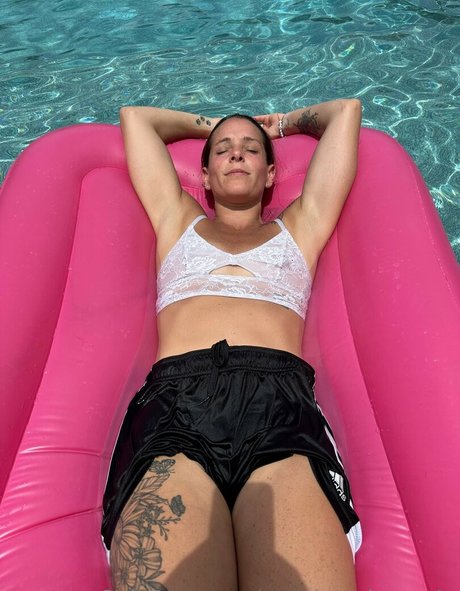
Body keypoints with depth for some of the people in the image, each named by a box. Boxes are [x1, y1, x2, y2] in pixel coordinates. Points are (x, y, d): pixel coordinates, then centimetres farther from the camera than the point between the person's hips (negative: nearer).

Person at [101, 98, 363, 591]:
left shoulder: (299, 226, 32)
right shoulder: (178, 220, 33)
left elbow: (346, 110, 40)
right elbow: (134, 116, 46)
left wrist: (279, 122, 53)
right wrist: (211, 123, 54)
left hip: (281, 398, 1)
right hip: (176, 397, 1)